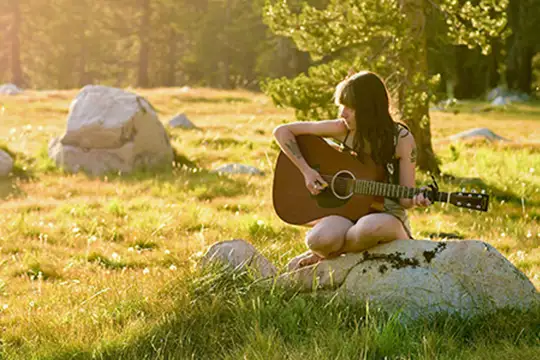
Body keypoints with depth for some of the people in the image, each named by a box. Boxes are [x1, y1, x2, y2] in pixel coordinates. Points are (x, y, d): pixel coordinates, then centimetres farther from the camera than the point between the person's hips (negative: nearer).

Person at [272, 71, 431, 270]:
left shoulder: (401, 139, -6)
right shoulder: (343, 129, -2)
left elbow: (404, 197, -3)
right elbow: (282, 131, 2)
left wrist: (415, 200, -27)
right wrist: (306, 170, -9)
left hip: (387, 213, -1)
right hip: (347, 209, 1)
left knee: (371, 227, -41)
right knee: (319, 239, -37)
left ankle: (325, 256, -11)